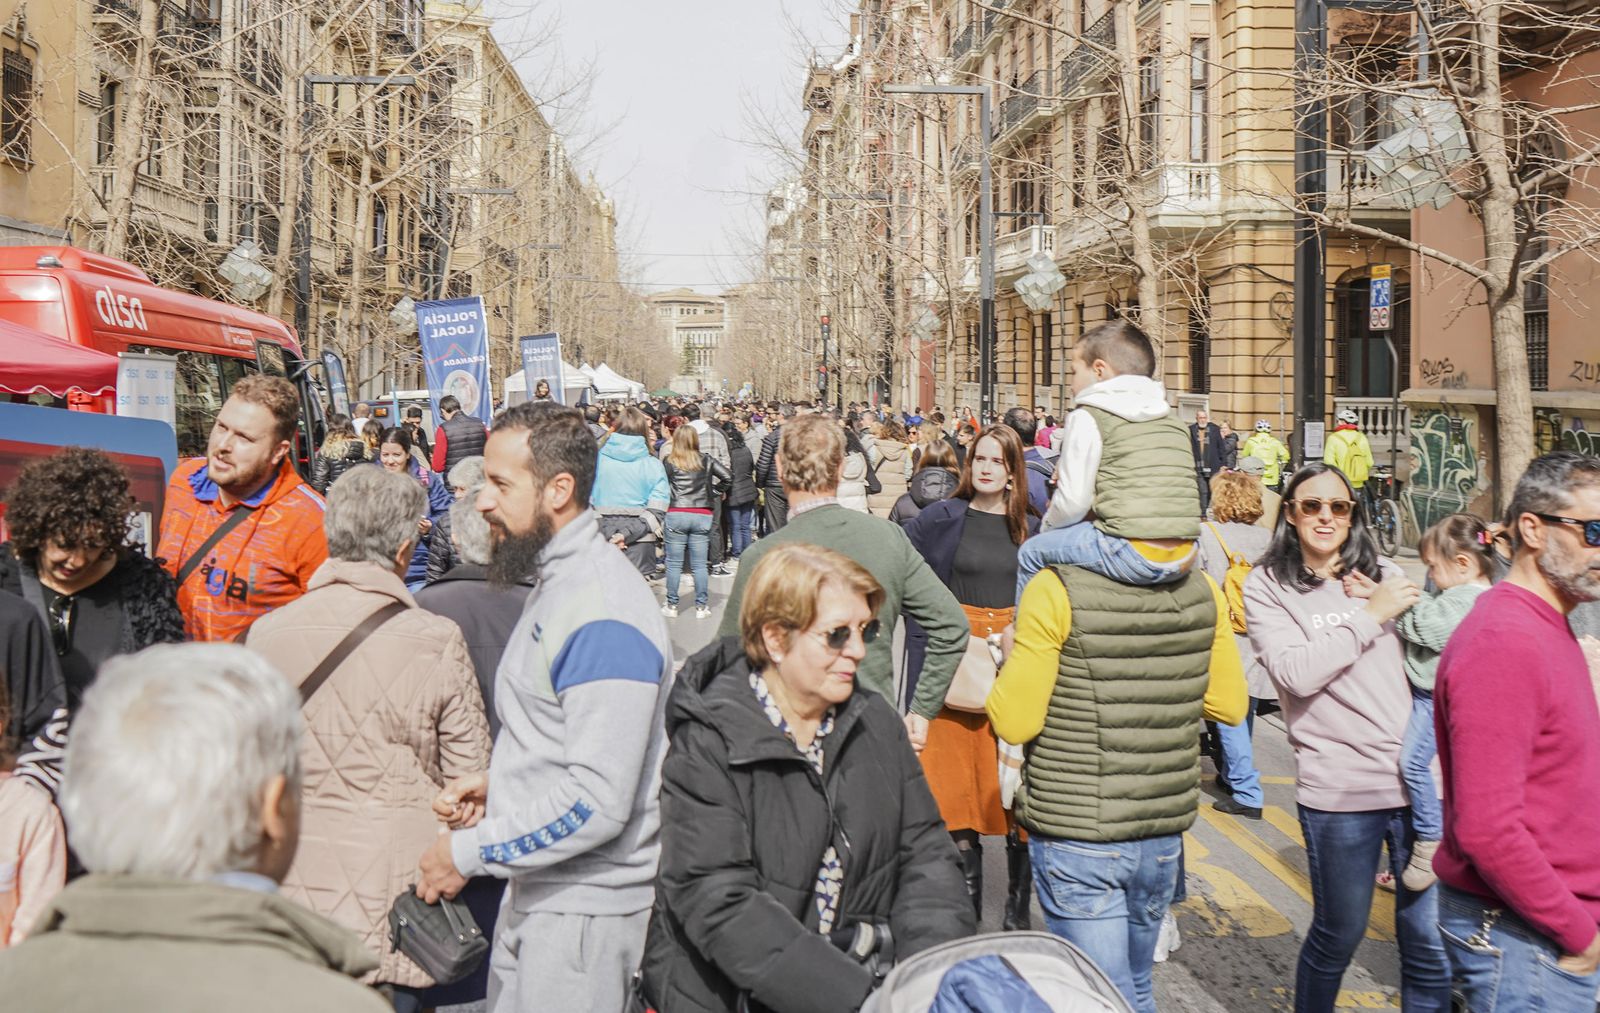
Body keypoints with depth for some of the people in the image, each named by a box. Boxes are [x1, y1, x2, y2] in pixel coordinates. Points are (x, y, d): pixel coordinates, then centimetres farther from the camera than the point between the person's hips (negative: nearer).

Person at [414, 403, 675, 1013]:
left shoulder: (603, 615, -23)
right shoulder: (556, 581, 11)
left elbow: (598, 803, -26)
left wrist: (469, 853, -17)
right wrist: (496, 784, 5)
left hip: (584, 910, -10)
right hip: (536, 891, 10)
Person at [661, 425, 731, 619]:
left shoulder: (669, 461, -2)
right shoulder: (706, 460, 4)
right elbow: (727, 477, -1)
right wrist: (714, 492, 11)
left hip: (676, 514, -2)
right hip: (702, 514, 2)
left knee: (674, 563, 7)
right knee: (699, 564, 6)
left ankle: (671, 605, 11)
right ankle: (701, 607, 9)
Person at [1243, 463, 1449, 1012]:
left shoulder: (1383, 574, 11)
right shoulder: (1267, 586, 0)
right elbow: (1296, 672, -14)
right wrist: (1371, 615, -11)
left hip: (1418, 778, 3)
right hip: (1339, 788, -3)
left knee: (1430, 942, 6)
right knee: (1338, 934, 13)